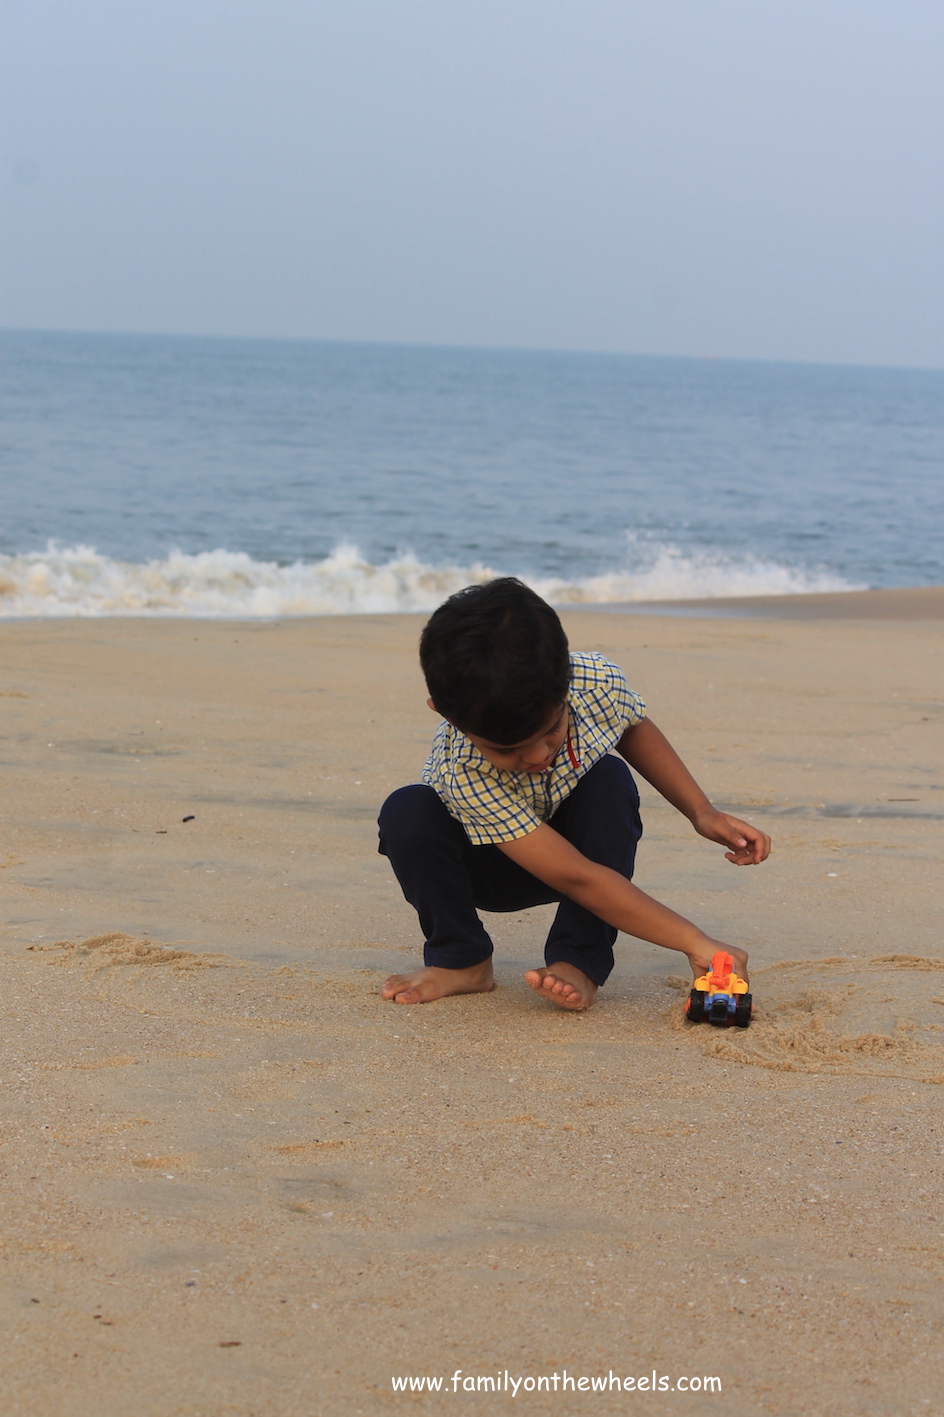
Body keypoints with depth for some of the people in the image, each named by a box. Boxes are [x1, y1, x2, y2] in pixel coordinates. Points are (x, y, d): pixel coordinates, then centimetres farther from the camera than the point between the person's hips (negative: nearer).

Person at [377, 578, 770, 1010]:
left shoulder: (598, 682, -29)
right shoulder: (463, 773, -40)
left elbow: (635, 732, 1)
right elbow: (576, 877, -42)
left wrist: (703, 813, -8)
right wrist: (694, 942, -44)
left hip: (578, 835, 3)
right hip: (490, 867, -3)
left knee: (609, 779, -29)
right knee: (406, 813, -33)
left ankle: (579, 963, -23)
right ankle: (460, 961, -10)